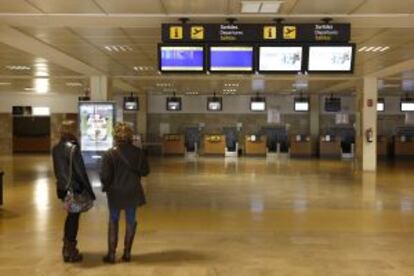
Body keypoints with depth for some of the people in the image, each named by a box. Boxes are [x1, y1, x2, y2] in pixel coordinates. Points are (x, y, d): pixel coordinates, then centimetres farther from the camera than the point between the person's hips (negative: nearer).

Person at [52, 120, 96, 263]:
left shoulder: (56, 148, 4)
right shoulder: (73, 148, -18)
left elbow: (57, 169, 10)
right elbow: (80, 171, -17)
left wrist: (61, 181, 19)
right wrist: (90, 190, -10)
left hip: (62, 187, 7)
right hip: (74, 188, -7)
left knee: (71, 215, 21)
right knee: (74, 217, 5)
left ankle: (67, 247, 31)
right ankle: (70, 252, 14)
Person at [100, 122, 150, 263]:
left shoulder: (110, 154, -15)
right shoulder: (138, 152, -8)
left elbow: (105, 176, -14)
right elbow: (145, 171, 0)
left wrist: (106, 186, 6)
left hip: (115, 192, -1)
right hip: (133, 191, 2)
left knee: (113, 221, 14)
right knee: (131, 221, 14)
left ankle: (111, 254, 16)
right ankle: (127, 253, 20)